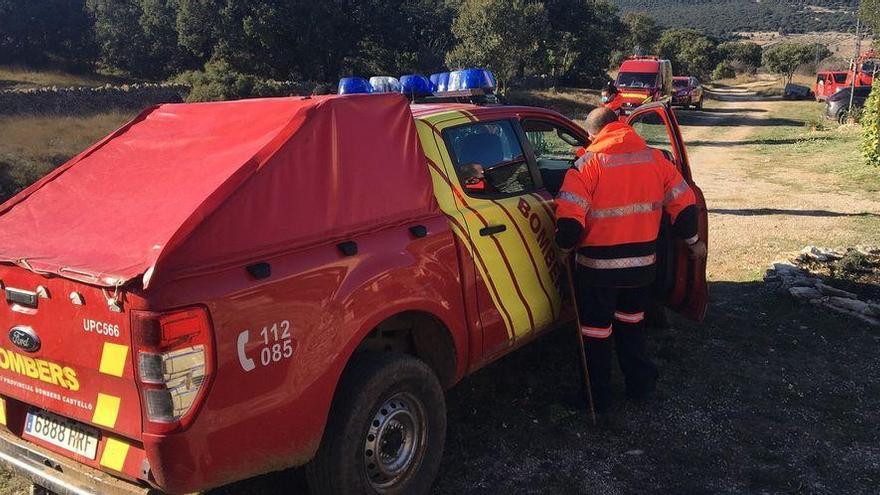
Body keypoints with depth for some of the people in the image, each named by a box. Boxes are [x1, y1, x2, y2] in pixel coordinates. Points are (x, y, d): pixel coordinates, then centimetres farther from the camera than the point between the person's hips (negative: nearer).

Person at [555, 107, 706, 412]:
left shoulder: (589, 164, -14)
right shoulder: (655, 158, 0)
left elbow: (569, 218, -20)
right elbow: (684, 204, 4)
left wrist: (566, 246, -2)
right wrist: (693, 241, 19)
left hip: (598, 267, -5)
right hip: (642, 265, 5)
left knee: (596, 330, 12)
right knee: (631, 321, 26)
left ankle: (597, 397, 23)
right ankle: (641, 384, 35)